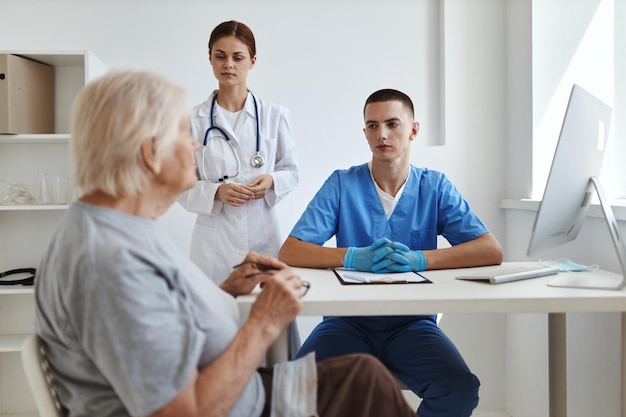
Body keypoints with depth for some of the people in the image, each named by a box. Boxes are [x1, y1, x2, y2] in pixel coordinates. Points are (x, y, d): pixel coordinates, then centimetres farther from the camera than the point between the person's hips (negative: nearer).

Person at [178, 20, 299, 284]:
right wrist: (217, 192, -16)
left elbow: (291, 171, 10)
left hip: (264, 235, 1)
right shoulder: (193, 120, 0)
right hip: (215, 242, -1)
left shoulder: (275, 116, 4)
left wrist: (272, 181, -11)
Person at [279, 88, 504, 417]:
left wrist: (419, 259, -22)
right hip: (349, 322, -1)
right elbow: (289, 252, -8)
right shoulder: (342, 184, 1)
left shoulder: (435, 187, 3)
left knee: (460, 388, -25)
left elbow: (492, 251, -7)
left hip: (412, 324, 1)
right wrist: (355, 257, -25)